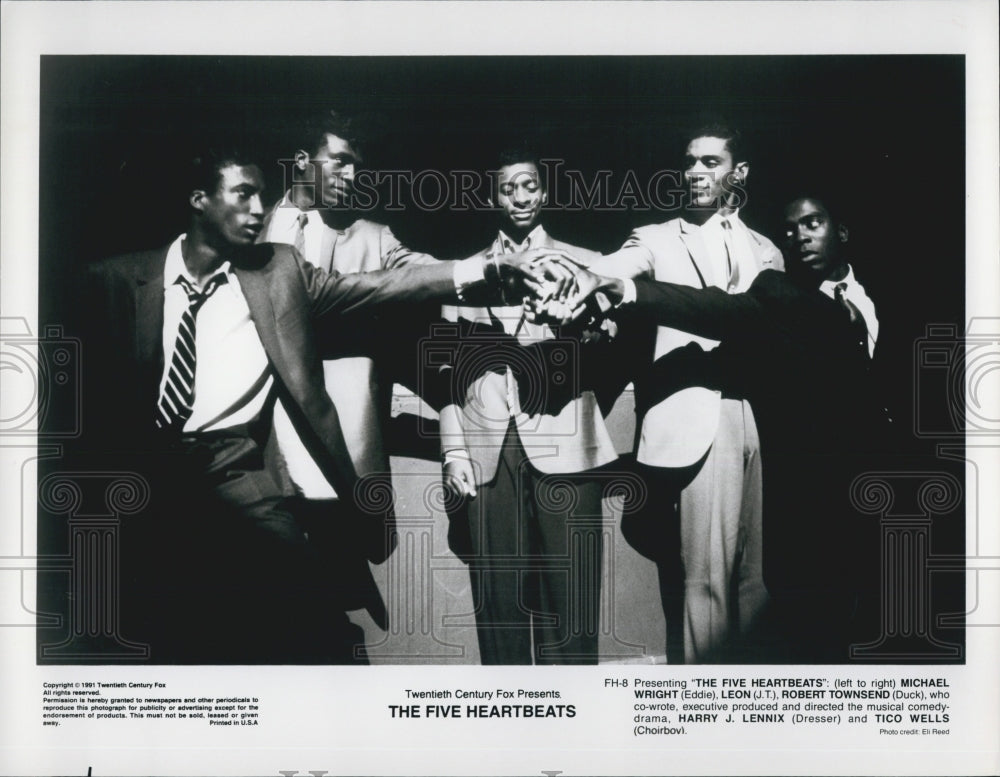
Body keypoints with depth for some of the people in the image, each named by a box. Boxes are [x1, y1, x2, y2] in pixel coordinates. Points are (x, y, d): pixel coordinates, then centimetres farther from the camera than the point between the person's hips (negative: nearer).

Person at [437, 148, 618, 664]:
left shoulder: (582, 264, 12)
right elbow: (452, 367, 13)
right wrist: (453, 450, 4)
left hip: (562, 445, -1)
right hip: (488, 448, 2)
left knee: (568, 592, -4)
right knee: (498, 593, 1)